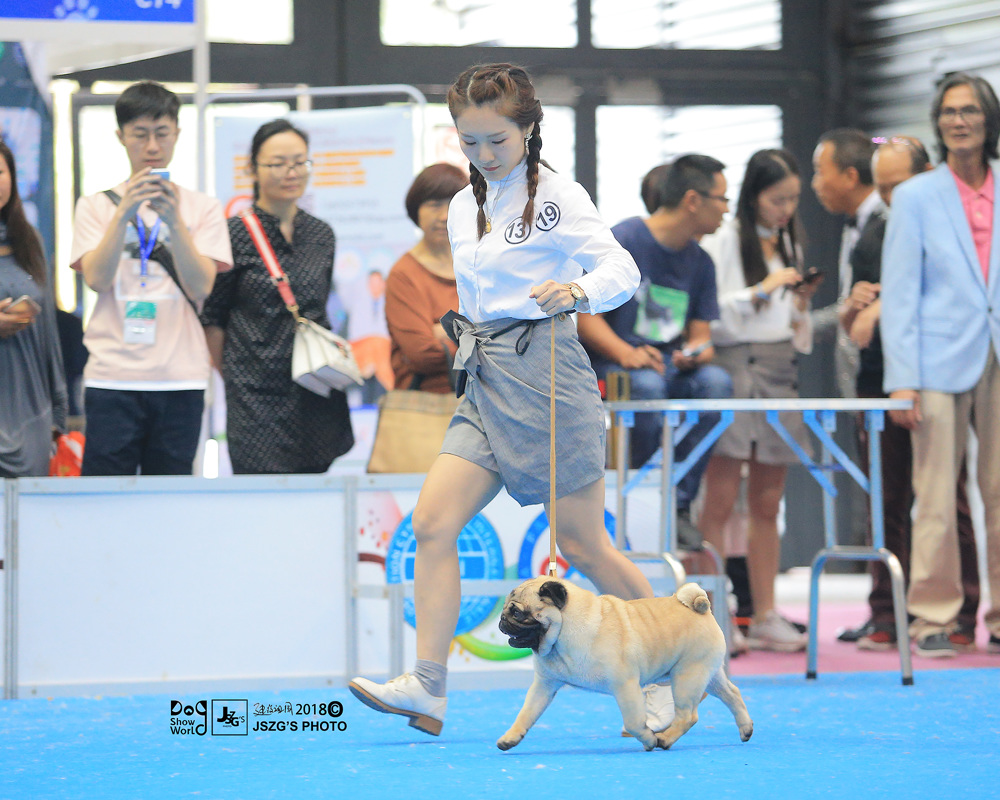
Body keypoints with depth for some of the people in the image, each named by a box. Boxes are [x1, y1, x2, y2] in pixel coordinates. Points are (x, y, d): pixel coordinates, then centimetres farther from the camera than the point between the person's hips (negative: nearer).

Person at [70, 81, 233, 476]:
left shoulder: (202, 207, 10)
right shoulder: (96, 206, 10)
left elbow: (201, 287, -3)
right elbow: (97, 279, -5)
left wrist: (173, 220, -14)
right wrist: (124, 213, -15)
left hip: (180, 379, 1)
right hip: (112, 376, 0)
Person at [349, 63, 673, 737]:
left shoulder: (558, 196, -6)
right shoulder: (463, 209, 16)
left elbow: (623, 270, -19)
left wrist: (577, 290, -38)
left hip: (546, 374, -7)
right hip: (485, 384, 7)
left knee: (583, 545, -2)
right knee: (432, 521, -10)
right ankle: (428, 687, -13)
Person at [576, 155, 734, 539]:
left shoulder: (700, 262, 12)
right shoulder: (622, 241, -8)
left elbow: (700, 333, 13)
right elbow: (585, 316, -11)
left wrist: (698, 350, -13)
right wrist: (626, 353, -26)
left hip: (673, 366, 5)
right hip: (610, 367, -5)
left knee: (716, 381, -27)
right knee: (647, 385, -38)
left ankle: (679, 503, -24)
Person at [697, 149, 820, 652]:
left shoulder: (789, 245, 19)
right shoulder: (723, 241, -2)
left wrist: (801, 303, 3)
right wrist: (760, 292, -13)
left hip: (779, 374, 6)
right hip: (732, 366, -6)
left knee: (767, 505, 6)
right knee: (720, 500, -9)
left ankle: (764, 617, 8)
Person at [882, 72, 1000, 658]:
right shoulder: (916, 197, 5)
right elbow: (900, 295, 2)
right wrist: (901, 380, -6)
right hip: (942, 363, -2)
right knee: (936, 499, -3)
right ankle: (933, 620, 4)